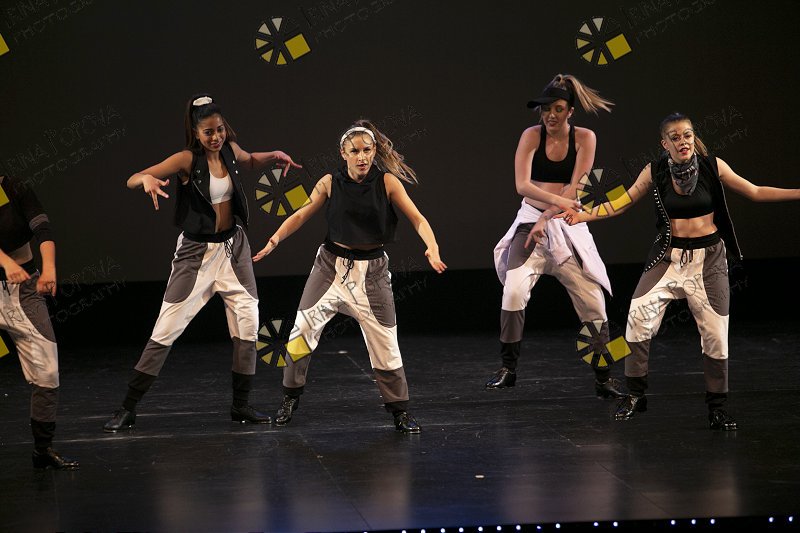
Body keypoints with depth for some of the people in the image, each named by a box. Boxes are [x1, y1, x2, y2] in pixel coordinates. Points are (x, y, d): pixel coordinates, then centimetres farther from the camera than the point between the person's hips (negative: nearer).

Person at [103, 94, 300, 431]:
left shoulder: (230, 150, 0)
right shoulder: (187, 160, -16)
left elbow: (248, 162, 26)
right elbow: (131, 180, -24)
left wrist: (273, 157, 6)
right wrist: (147, 179, -46)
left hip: (234, 246, 5)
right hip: (197, 252, -5)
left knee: (248, 325, 3)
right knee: (166, 331, -7)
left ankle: (241, 406, 16)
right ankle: (127, 409, 0)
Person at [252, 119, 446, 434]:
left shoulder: (387, 182, -9)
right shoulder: (330, 183, -5)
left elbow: (417, 219, -12)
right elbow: (301, 215, -3)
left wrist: (432, 247, -29)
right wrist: (274, 240, -17)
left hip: (371, 270, -1)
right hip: (332, 265, 1)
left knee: (385, 342, 0)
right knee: (303, 329, -5)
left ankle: (399, 410, 14)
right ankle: (290, 398, 13)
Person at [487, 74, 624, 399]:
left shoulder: (584, 138, -3)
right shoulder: (532, 136, -3)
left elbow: (575, 187, -9)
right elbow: (522, 184, -15)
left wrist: (547, 218, -17)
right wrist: (558, 200, -28)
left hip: (568, 226, 0)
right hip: (531, 220, 0)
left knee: (592, 300, -6)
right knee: (513, 290, -19)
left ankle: (604, 377, 5)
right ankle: (507, 369, -6)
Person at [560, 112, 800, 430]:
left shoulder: (712, 167, -5)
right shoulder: (655, 172, -4)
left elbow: (755, 193, 1)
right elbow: (622, 204, 5)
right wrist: (585, 215, -8)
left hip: (708, 259, 0)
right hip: (669, 256, 0)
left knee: (715, 332, -2)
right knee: (639, 314, -18)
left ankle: (717, 409, 14)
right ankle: (635, 395, -4)